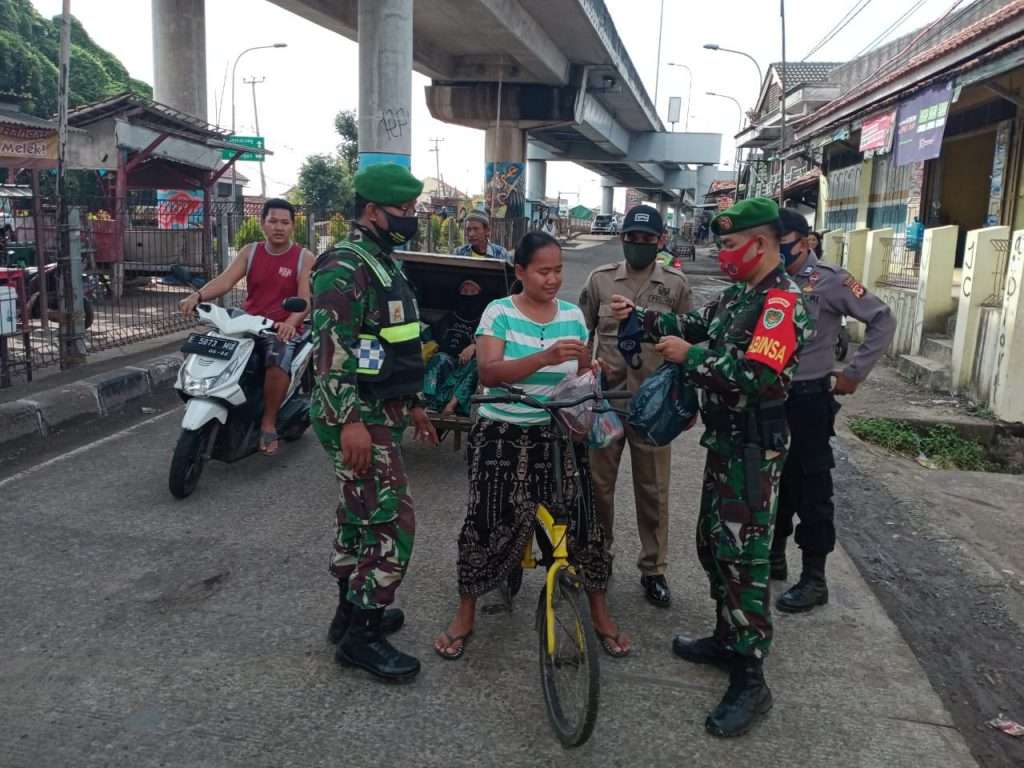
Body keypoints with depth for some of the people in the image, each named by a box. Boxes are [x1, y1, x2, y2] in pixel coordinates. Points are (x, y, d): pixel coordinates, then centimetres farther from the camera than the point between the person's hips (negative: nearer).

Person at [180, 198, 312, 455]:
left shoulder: (304, 258, -1)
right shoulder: (250, 252, 9)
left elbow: (305, 299, -14)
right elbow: (225, 280, -5)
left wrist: (290, 323, -36)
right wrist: (198, 295, -26)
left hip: (283, 329, -4)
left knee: (278, 360, -36)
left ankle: (269, 422, -17)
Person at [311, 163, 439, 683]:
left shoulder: (384, 263, 16)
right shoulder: (344, 268, -16)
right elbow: (331, 350, -23)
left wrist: (413, 403, 23)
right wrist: (350, 422, -28)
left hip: (380, 413, 10)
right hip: (356, 417, -10)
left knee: (359, 518, 17)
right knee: (391, 523, -7)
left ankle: (352, 611, 31)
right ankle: (361, 637, 5)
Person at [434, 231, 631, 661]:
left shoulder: (573, 315, 3)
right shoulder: (499, 312, -8)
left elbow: (582, 374, 10)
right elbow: (488, 372, -21)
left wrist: (591, 373, -14)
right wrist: (545, 358, -34)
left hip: (558, 435, 3)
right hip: (503, 434, -2)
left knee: (582, 520, 1)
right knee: (489, 523, -1)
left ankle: (600, 614, 21)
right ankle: (464, 617, 19)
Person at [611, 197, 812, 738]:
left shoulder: (781, 302, -19)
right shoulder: (738, 294, 12)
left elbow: (758, 376, -29)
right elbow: (695, 326, 19)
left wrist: (690, 357, -21)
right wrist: (639, 317, 10)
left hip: (754, 448, -10)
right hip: (725, 439, 10)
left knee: (743, 555, -6)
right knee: (712, 542, 18)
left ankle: (750, 681, 4)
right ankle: (728, 638, 34)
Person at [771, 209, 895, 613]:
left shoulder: (829, 280, -11)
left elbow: (882, 320, -7)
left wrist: (853, 374, -8)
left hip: (809, 398, -5)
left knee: (811, 488, 3)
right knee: (773, 481, 17)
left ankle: (814, 579, 14)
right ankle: (773, 555, 35)